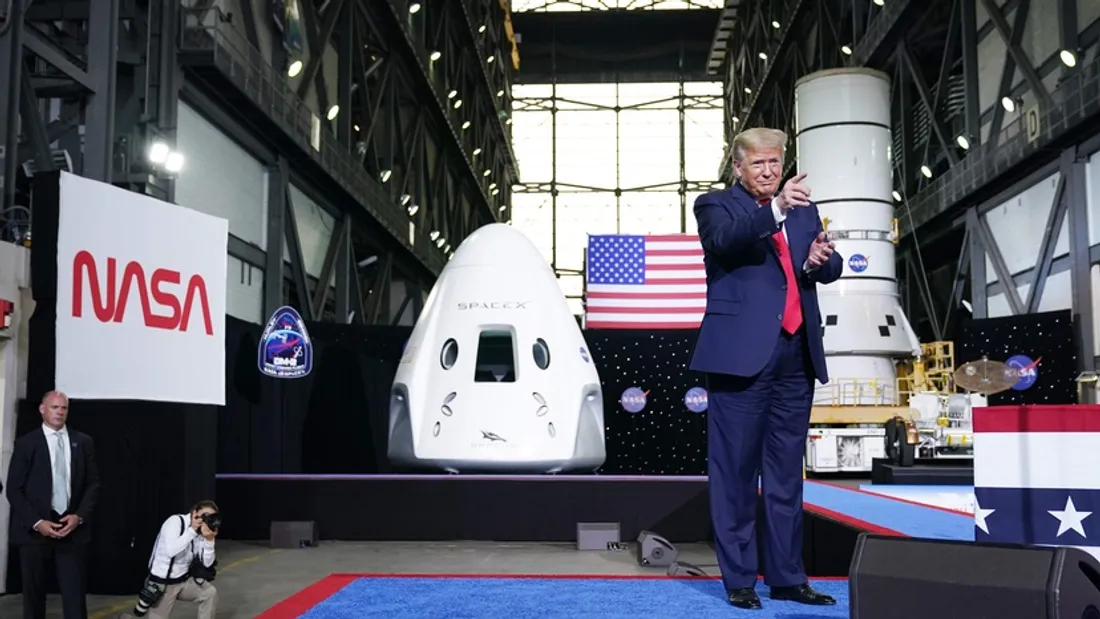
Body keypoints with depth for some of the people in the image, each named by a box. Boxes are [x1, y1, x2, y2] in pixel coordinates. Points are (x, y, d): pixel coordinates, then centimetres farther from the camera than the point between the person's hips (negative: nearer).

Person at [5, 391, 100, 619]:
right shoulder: (26, 443, 1)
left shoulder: (83, 442, 8)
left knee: (75, 594, -3)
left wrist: (79, 516, -7)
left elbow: (93, 484, 8)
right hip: (35, 529, -1)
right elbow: (14, 489, -2)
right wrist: (37, 522, -12)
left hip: (73, 526, 1)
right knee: (33, 593, 7)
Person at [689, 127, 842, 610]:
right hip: (742, 353, -5)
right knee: (736, 471, 0)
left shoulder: (804, 210, 18)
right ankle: (739, 578, 9)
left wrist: (817, 261, -11)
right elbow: (726, 240, -20)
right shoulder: (716, 205, 2)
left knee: (786, 474, 11)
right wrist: (775, 208, -34)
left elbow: (832, 269, 11)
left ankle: (787, 576, 20)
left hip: (796, 356, 5)